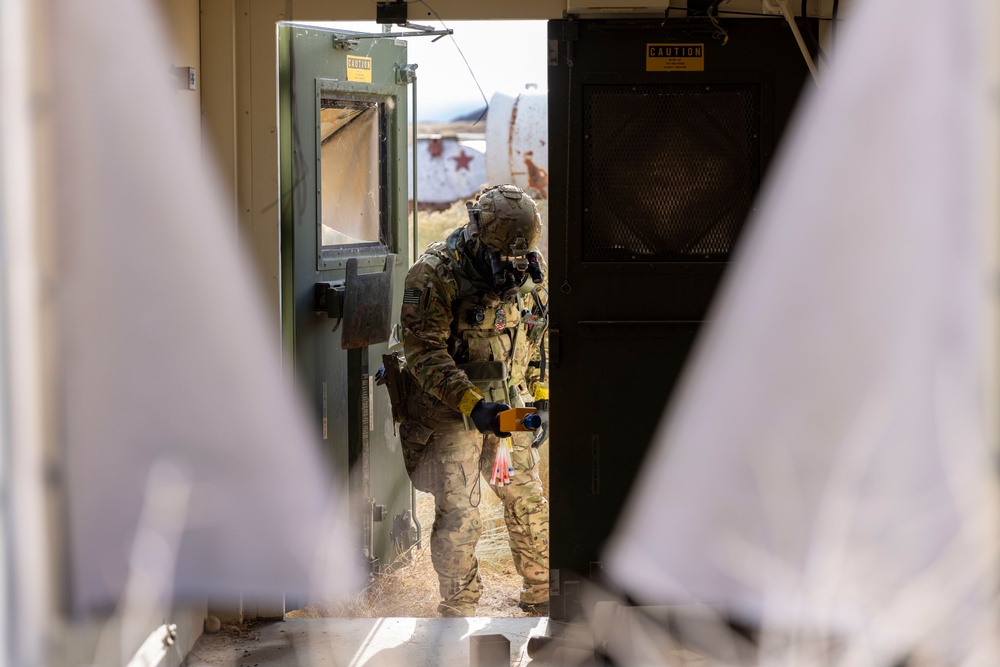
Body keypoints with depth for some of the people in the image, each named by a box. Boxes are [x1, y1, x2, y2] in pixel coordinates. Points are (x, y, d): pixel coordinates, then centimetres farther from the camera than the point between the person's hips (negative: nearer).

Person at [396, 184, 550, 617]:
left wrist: (540, 402, 10)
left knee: (528, 503, 12)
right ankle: (459, 610, 7)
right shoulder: (434, 275, -18)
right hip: (450, 412, -6)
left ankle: (541, 596, 29)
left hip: (509, 410, 6)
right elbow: (424, 352, -22)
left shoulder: (527, 273, 3)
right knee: (458, 515, -8)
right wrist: (472, 404, -29)